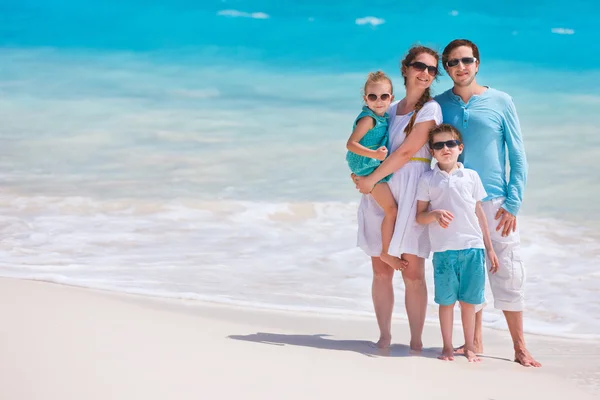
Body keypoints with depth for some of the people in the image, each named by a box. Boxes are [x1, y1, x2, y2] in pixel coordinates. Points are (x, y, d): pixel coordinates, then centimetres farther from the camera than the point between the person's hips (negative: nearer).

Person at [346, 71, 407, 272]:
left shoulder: (382, 117, 8)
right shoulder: (368, 118, -18)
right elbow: (351, 144, -26)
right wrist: (374, 154, -35)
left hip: (378, 167, 10)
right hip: (368, 167, -10)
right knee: (392, 210, -12)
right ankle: (386, 252, -4)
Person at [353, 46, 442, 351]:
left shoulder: (430, 109, -2)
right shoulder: (391, 110, 16)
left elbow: (406, 151, -10)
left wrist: (371, 179, -9)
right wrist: (362, 174, 3)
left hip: (411, 193, -5)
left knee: (413, 273, -7)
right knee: (381, 270, 4)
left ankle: (416, 342, 0)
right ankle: (384, 337, 14)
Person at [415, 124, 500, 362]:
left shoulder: (471, 176, 9)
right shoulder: (427, 180, 3)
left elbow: (479, 213, 13)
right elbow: (420, 216, 4)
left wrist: (489, 248, 13)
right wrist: (435, 215, -19)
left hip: (473, 247, 1)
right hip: (443, 250, -1)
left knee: (469, 300, 5)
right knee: (446, 300, 3)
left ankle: (469, 347, 16)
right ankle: (447, 347, 14)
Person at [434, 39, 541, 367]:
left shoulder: (500, 102, -1)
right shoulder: (439, 104, 5)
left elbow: (518, 157, 0)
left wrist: (513, 204, -7)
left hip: (495, 202, -2)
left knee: (507, 275, -2)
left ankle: (520, 348, 5)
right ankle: (474, 342, 18)